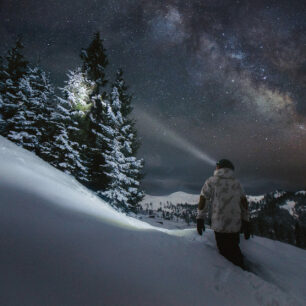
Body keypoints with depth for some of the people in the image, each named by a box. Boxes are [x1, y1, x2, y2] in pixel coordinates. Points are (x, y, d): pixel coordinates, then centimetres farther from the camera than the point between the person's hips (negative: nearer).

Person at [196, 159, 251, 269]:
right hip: (236, 226, 5)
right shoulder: (237, 183, 9)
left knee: (226, 253, 8)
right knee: (234, 250, 22)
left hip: (219, 226, -4)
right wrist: (246, 223, 16)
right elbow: (244, 204, 10)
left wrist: (200, 219, 4)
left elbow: (203, 200, -4)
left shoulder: (211, 181, -2)